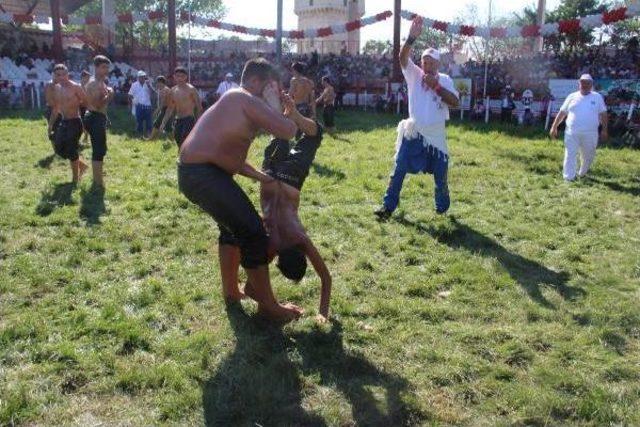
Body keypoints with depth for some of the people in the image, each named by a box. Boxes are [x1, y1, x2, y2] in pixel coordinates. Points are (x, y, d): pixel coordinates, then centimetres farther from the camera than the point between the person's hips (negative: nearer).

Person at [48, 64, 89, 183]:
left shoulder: (75, 87, -12)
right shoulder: (56, 89, 10)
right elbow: (55, 107, 18)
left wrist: (77, 103, -23)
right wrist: (51, 124, 19)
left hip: (74, 122, -8)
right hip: (63, 122, 8)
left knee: (71, 150, -4)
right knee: (59, 148, 10)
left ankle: (75, 179, 11)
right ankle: (82, 165, 28)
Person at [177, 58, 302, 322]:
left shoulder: (234, 104, 23)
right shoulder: (246, 100, -9)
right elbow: (289, 131, -16)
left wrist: (258, 176, 18)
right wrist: (277, 108, 4)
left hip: (194, 172, 11)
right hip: (203, 174, -11)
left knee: (233, 226, 26)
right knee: (253, 233, -7)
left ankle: (231, 291, 38)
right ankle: (268, 305, 4)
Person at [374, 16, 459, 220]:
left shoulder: (445, 80, 0)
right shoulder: (414, 75, 0)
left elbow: (455, 102, -12)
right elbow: (403, 57, -18)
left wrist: (436, 86, -19)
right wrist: (412, 37, -35)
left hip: (436, 134, 0)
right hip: (413, 133, 0)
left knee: (440, 174, 11)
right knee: (399, 170, -4)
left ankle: (443, 207, 30)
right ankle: (389, 206, 2)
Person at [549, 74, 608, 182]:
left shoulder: (597, 97, 7)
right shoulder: (572, 97, 7)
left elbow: (603, 114, 8)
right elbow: (562, 113, 9)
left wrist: (604, 129, 2)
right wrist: (554, 127, 5)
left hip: (590, 134, 1)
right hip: (572, 133, -1)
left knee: (588, 156, 11)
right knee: (570, 155, -5)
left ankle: (582, 174, 34)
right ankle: (568, 179, -3)